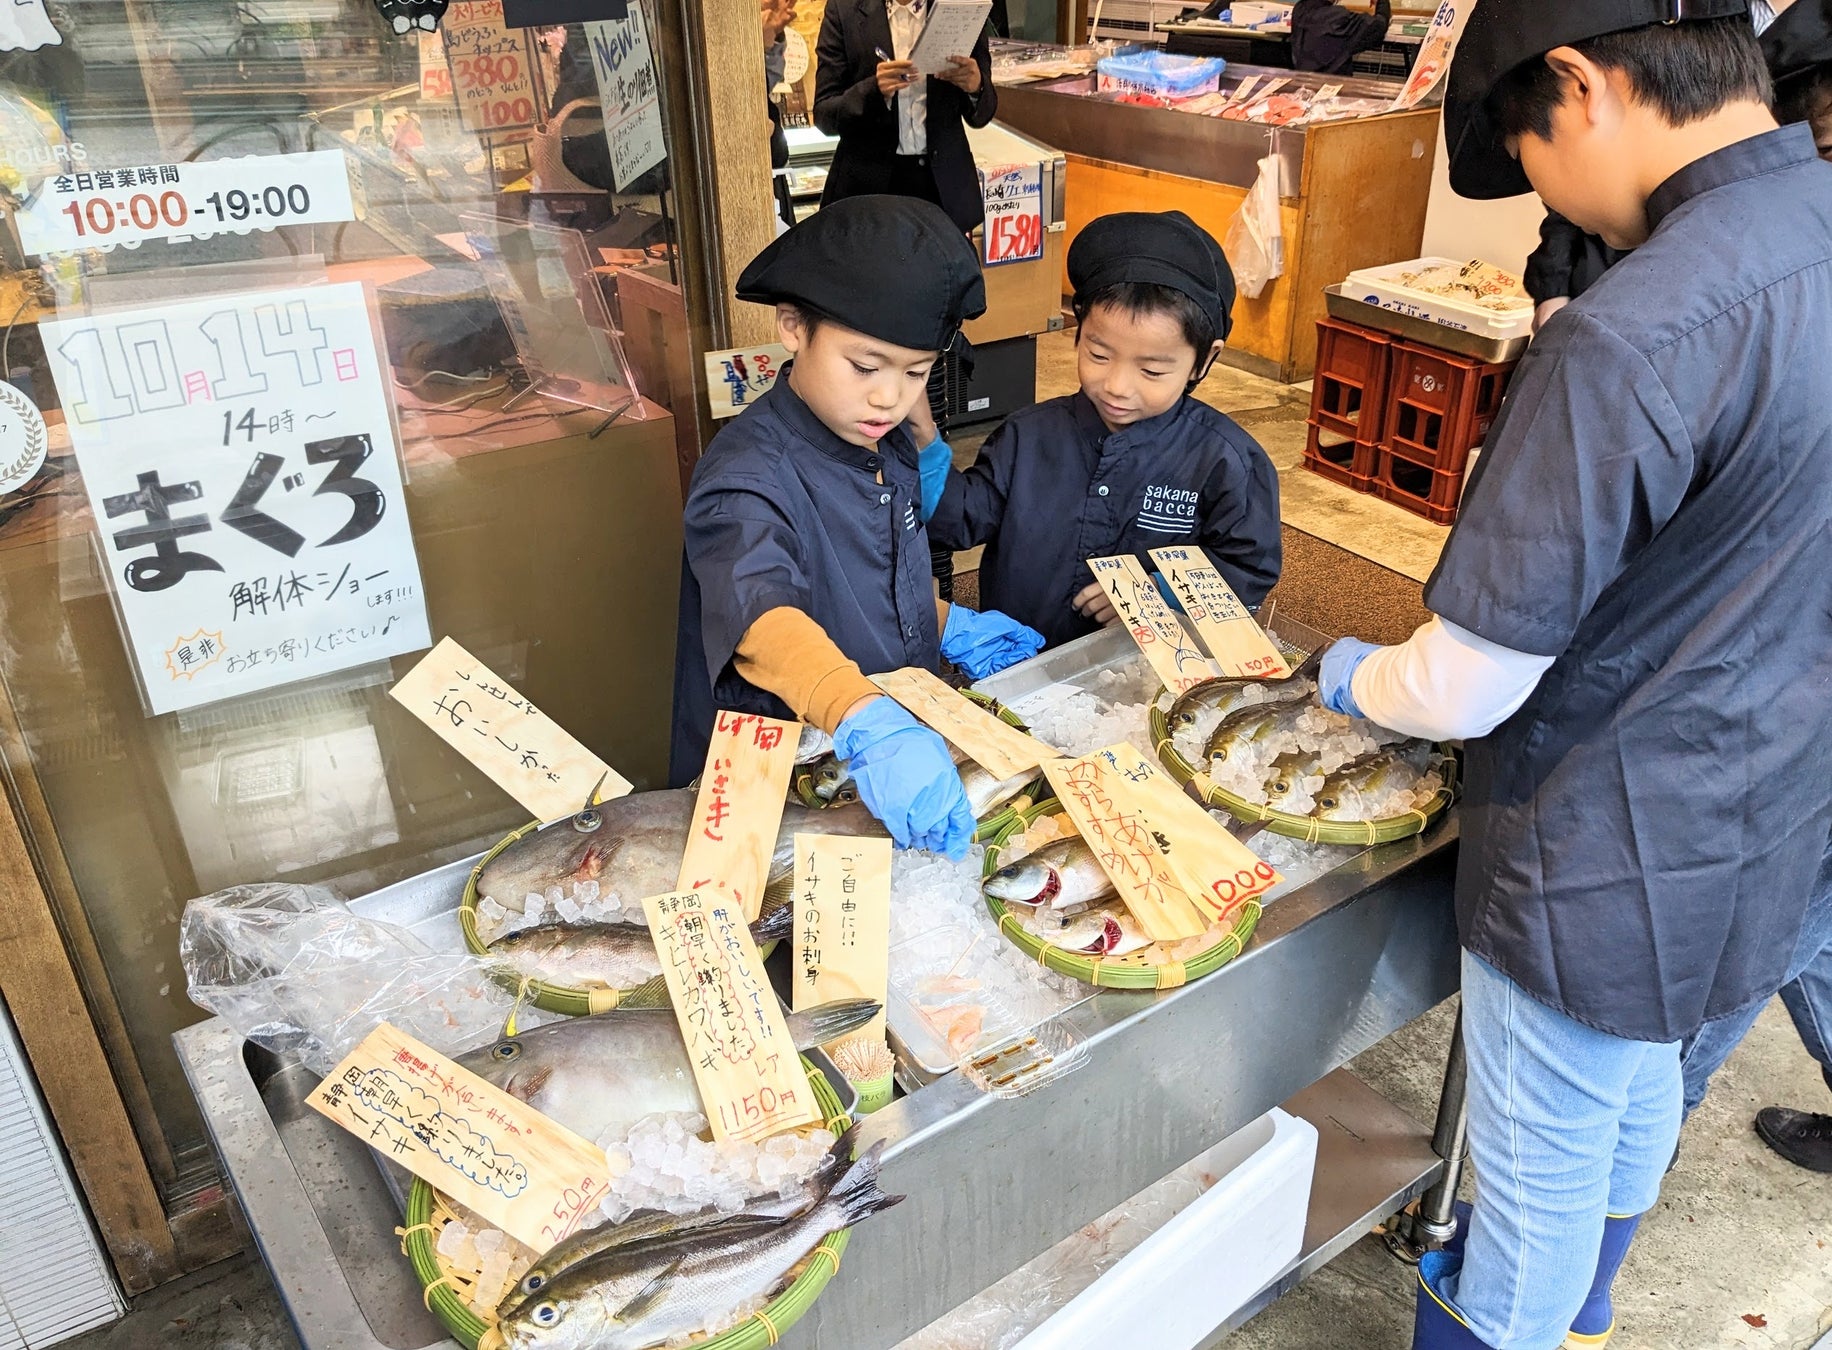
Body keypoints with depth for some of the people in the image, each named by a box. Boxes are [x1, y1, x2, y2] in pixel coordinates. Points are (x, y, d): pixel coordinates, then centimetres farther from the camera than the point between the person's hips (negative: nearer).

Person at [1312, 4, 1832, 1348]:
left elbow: (1465, 686, -25)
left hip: (1610, 863, -9)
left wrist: (1356, 673, -3)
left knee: (1540, 1169, 14)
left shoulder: (1631, 340, -31)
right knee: (1639, 1087, 31)